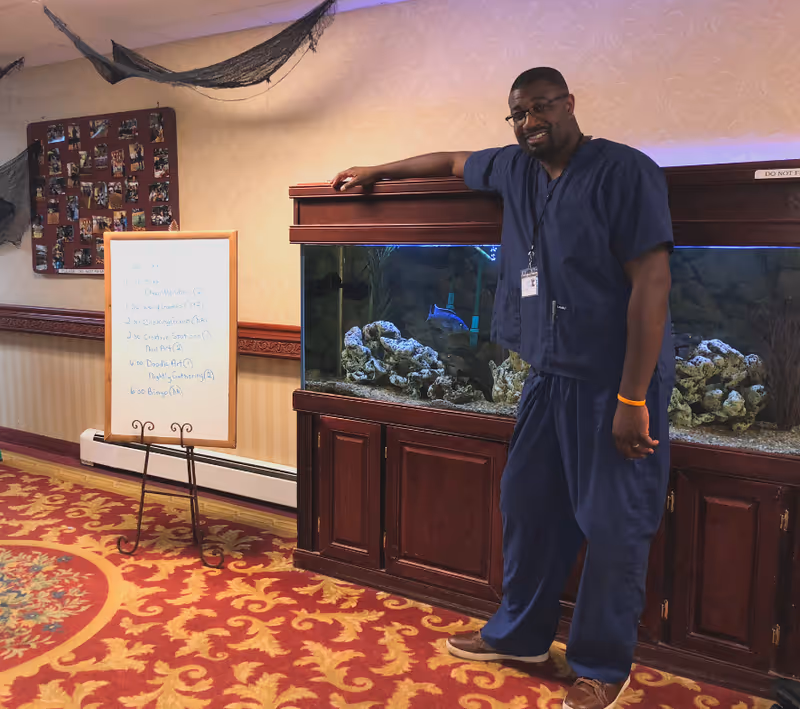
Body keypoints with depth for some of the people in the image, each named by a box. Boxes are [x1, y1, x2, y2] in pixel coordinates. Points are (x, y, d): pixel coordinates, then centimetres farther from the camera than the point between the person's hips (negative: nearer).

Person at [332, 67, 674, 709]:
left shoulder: (625, 171, -12)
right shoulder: (513, 168, 10)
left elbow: (652, 284, -18)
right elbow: (451, 162, 30)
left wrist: (633, 401, -20)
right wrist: (375, 172, 39)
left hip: (618, 382, -7)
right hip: (548, 375, 7)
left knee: (615, 529, 2)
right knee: (527, 505, 14)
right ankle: (519, 634, 33)